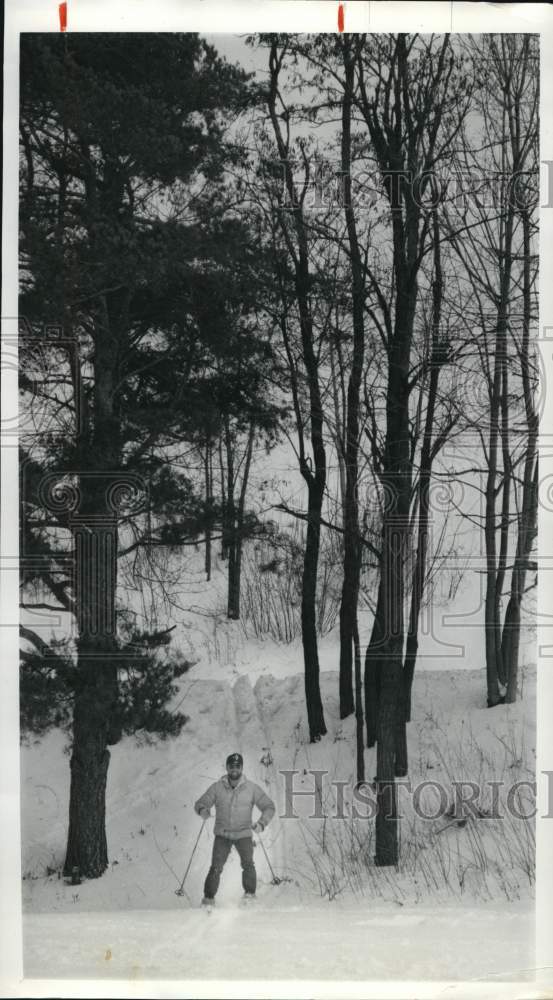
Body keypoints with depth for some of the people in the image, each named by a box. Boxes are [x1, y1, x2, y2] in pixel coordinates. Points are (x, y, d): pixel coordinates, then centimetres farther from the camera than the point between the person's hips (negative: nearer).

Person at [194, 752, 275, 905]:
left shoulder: (251, 788, -2)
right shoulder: (217, 787, -1)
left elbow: (269, 806, 1)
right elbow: (200, 803, 3)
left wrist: (261, 823, -16)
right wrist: (203, 810, -22)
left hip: (244, 834, 0)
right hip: (222, 834, 0)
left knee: (247, 863, -18)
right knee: (216, 867, -11)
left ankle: (250, 892, 1)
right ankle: (208, 897, 2)